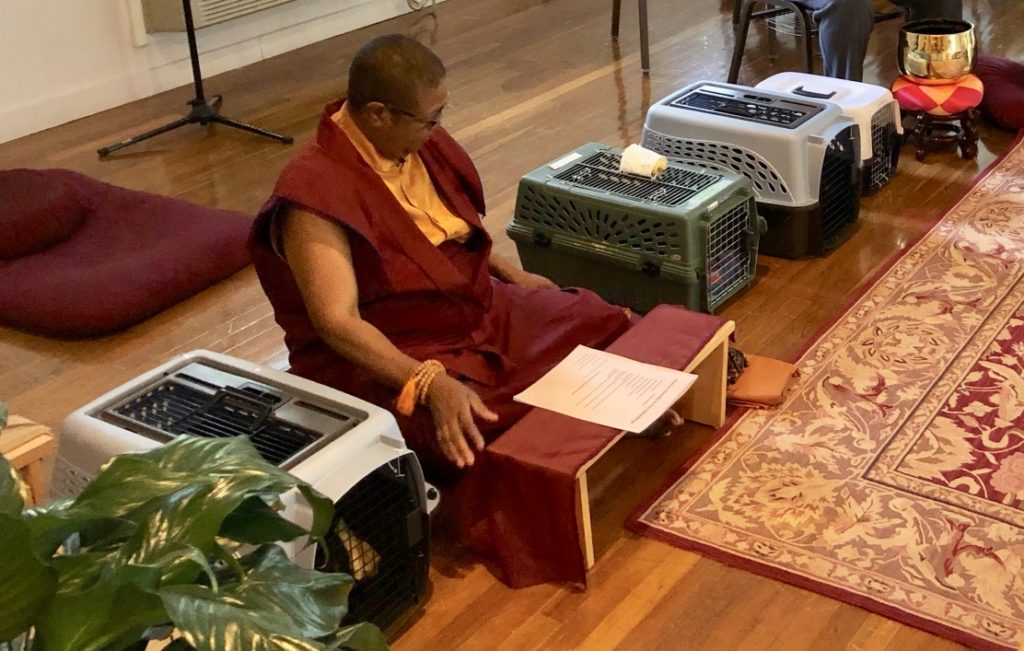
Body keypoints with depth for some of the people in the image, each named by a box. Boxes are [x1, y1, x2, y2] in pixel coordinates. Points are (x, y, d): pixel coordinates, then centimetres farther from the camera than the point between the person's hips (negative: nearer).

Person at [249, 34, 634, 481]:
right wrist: (431, 383, -41)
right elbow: (337, 322, -30)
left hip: (482, 314, 8)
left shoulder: (419, 142, 0)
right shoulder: (316, 196, -24)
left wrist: (512, 275, 16)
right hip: (387, 358, -8)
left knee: (616, 334, -3)